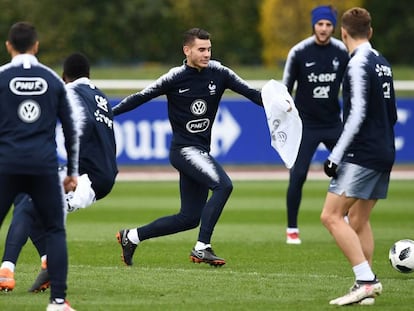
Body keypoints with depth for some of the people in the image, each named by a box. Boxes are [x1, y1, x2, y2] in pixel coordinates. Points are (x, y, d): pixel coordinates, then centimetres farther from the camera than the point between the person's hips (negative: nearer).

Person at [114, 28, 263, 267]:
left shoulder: (218, 73, 3)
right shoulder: (175, 78, -7)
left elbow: (251, 93, -1)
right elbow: (140, 98, 0)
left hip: (201, 152, 6)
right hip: (183, 149, -6)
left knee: (190, 218, 7)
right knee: (223, 184, -27)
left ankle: (131, 237, 22)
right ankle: (202, 248, -25)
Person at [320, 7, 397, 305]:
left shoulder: (358, 64, -13)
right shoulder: (383, 63, 13)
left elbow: (357, 114, -20)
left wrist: (336, 155, -18)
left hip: (362, 154, -9)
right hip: (384, 153, 9)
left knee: (331, 216, -10)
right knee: (358, 220, 13)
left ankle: (366, 280, -18)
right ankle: (366, 286, 8)